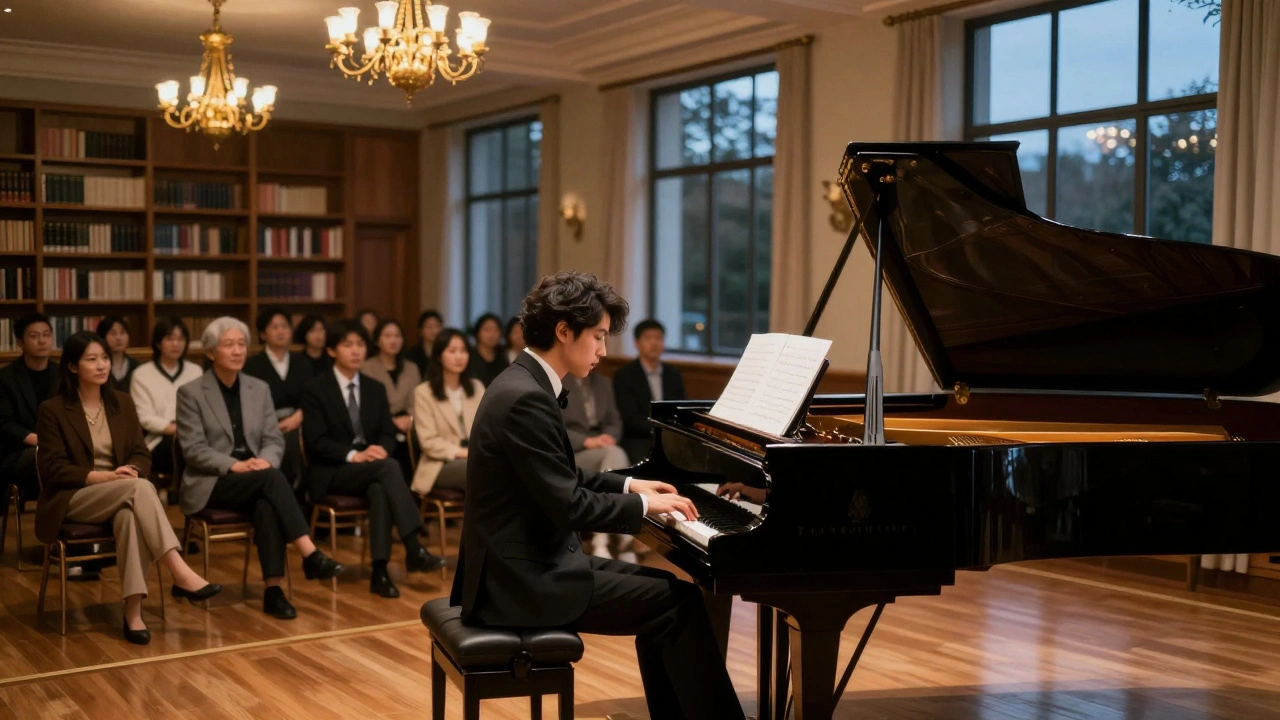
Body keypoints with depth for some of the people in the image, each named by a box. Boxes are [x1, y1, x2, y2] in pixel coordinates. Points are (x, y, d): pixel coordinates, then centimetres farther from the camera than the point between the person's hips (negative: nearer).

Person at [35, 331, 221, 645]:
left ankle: (133, 611, -39)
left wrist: (130, 471, -15)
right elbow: (53, 469, -8)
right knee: (139, 488, -34)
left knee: (129, 514, -36)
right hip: (73, 499, -3)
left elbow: (142, 455, 9)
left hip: (121, 496, 3)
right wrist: (104, 477, -21)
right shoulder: (52, 409, -3)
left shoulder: (122, 402, 11)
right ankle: (181, 574, -40)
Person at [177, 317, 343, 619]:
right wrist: (235, 465, -22)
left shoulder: (259, 389, 12)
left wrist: (265, 461, -16)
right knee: (272, 478, -33)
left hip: (255, 480, 3)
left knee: (267, 504, -34)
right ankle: (309, 554, -38)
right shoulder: (191, 392, -1)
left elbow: (274, 439, 8)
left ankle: (273, 590, -35)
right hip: (212, 483, -3)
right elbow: (193, 449, -9)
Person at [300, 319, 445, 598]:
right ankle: (413, 550, -38)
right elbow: (316, 441, -11)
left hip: (372, 467, 4)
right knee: (389, 467, -33)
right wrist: (353, 455, -25)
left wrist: (380, 449, -17)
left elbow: (388, 434, 7)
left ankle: (380, 571, -38)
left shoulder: (376, 389, 13)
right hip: (332, 472, -4)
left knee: (380, 489, -35)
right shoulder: (315, 389, -2)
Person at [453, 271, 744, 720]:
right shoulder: (526, 399, -22)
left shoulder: (524, 384, 10)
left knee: (661, 586, 14)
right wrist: (643, 505, -10)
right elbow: (572, 507, -23)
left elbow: (563, 481, 21)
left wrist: (628, 485, 14)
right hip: (524, 579, -10)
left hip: (525, 564, 10)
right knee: (680, 602, -7)